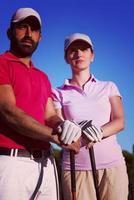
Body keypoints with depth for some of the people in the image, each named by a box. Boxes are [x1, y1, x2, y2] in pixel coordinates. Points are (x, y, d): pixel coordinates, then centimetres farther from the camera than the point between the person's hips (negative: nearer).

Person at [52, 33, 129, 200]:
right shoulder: (59, 93, 8)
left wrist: (98, 132, -22)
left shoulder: (108, 87, 11)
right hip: (75, 168, -1)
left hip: (113, 165, 1)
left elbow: (119, 122, -1)